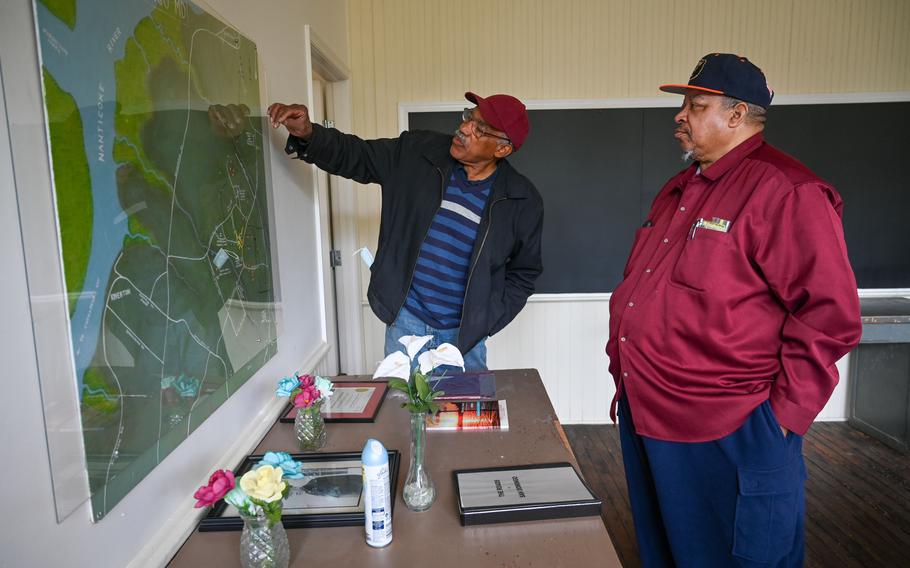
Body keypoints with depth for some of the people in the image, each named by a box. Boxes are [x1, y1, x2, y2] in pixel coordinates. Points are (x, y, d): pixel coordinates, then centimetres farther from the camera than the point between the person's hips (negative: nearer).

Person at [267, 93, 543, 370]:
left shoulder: (523, 201, -8)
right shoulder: (417, 153, -7)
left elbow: (524, 273, 2)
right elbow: (354, 155, 0)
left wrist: (484, 324, -6)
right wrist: (307, 134, -19)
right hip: (405, 323, 1)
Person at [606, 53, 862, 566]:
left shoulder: (785, 191, -13)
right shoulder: (678, 190, 14)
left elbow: (829, 313, -17)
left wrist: (785, 411, -15)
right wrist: (629, 379, 18)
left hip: (728, 434, -8)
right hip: (645, 418, 9)